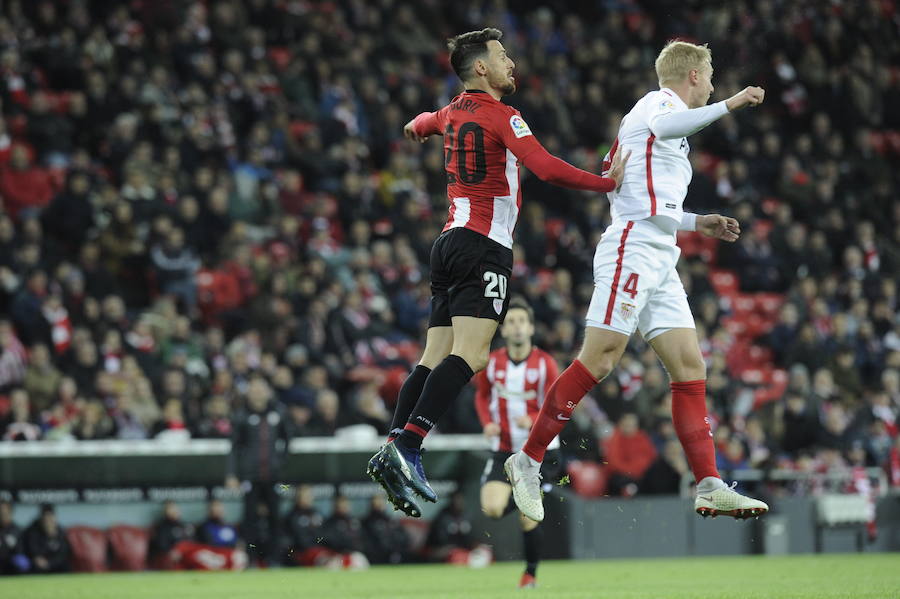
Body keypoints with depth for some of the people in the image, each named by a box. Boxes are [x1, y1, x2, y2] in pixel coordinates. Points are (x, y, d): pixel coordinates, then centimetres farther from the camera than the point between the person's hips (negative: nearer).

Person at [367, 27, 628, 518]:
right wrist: (607, 182, -13)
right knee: (469, 354, -18)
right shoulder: (501, 116, -6)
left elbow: (426, 122, 44)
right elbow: (545, 169, -19)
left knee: (435, 359, 3)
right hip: (485, 244, -9)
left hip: (450, 241, 9)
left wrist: (416, 127, 68)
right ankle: (406, 446, -31)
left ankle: (394, 452, -7)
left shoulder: (452, 112, 18)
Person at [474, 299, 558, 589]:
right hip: (503, 449, 2)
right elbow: (482, 396, 15)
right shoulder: (491, 363, -2)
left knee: (527, 518, -6)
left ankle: (531, 573, 16)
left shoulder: (545, 363, -10)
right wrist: (487, 423, -4)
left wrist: (533, 420, -30)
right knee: (492, 508, -17)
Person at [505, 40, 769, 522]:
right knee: (599, 360, -14)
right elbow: (662, 126, -29)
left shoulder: (666, 111, 29)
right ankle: (528, 460, -7)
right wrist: (728, 105, -29)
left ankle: (708, 487, -5)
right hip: (632, 249, -10)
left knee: (690, 365, 0)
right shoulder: (662, 101, 0)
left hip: (659, 263, 10)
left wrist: (698, 223, 33)